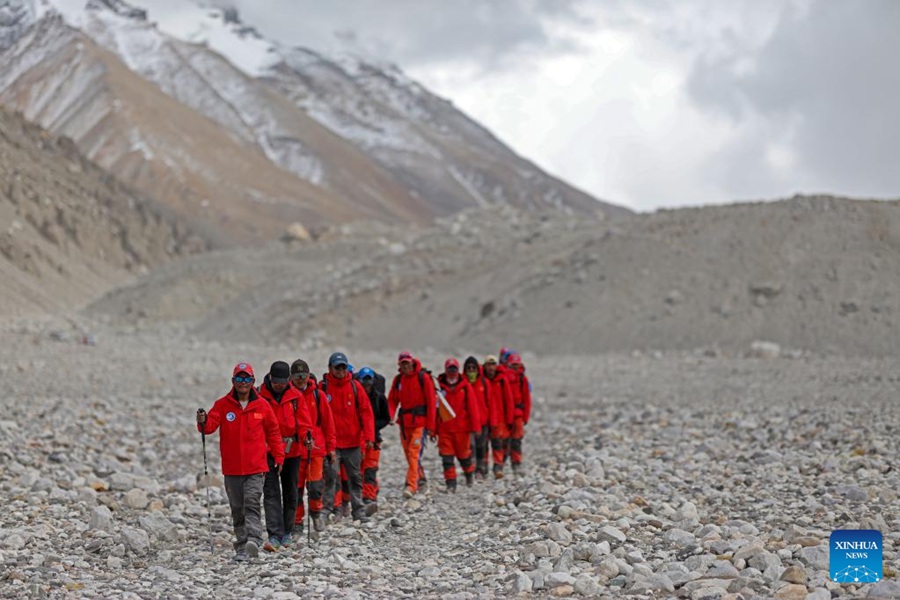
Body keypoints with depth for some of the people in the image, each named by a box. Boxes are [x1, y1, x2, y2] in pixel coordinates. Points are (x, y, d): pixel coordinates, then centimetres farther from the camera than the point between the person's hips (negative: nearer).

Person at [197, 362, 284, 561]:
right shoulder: (223, 404, 4)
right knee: (237, 508, 8)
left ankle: (253, 541, -28)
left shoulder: (262, 405, 3)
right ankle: (241, 547, 15)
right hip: (232, 468, 2)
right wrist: (203, 422, -31)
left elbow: (273, 432, 11)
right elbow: (211, 424, -8)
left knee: (252, 503, -17)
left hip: (256, 467, -2)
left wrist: (278, 456, 8)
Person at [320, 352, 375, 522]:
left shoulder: (355, 386, 3)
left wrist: (369, 437, -6)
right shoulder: (323, 387, -2)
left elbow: (366, 412, 2)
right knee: (331, 476, -10)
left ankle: (358, 511, 19)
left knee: (356, 478, 10)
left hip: (353, 442, 3)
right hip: (331, 443, -3)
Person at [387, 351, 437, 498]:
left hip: (420, 421, -6)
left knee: (414, 454, -15)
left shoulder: (423, 377, -6)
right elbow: (392, 400, 11)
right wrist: (390, 415, -10)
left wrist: (430, 426, -10)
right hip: (404, 421, 6)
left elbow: (431, 402, -7)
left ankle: (411, 485, -18)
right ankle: (421, 478, 31)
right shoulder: (398, 379, 9)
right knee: (409, 454, 12)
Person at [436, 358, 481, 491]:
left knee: (464, 454, 11)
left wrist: (475, 426, -4)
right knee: (447, 458, -3)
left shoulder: (465, 386, 0)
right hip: (444, 429, 0)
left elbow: (472, 407, 0)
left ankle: (470, 473, 38)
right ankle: (450, 483, 2)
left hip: (462, 428, 0)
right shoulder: (439, 386, 1)